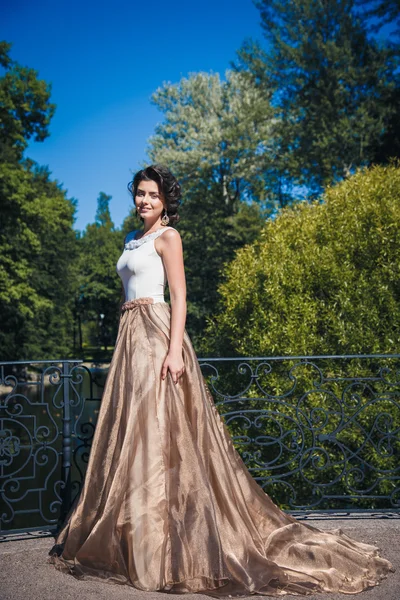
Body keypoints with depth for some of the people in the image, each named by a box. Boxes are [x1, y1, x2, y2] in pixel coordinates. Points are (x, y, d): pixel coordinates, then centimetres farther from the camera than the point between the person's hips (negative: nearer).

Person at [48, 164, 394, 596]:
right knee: (131, 432, 7)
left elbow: (179, 296, -10)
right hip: (130, 334, 8)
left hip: (155, 330, -8)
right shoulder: (133, 240, 22)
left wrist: (174, 349, -21)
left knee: (156, 430, -9)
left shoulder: (167, 236, -1)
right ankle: (136, 541, 14)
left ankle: (160, 550, -3)